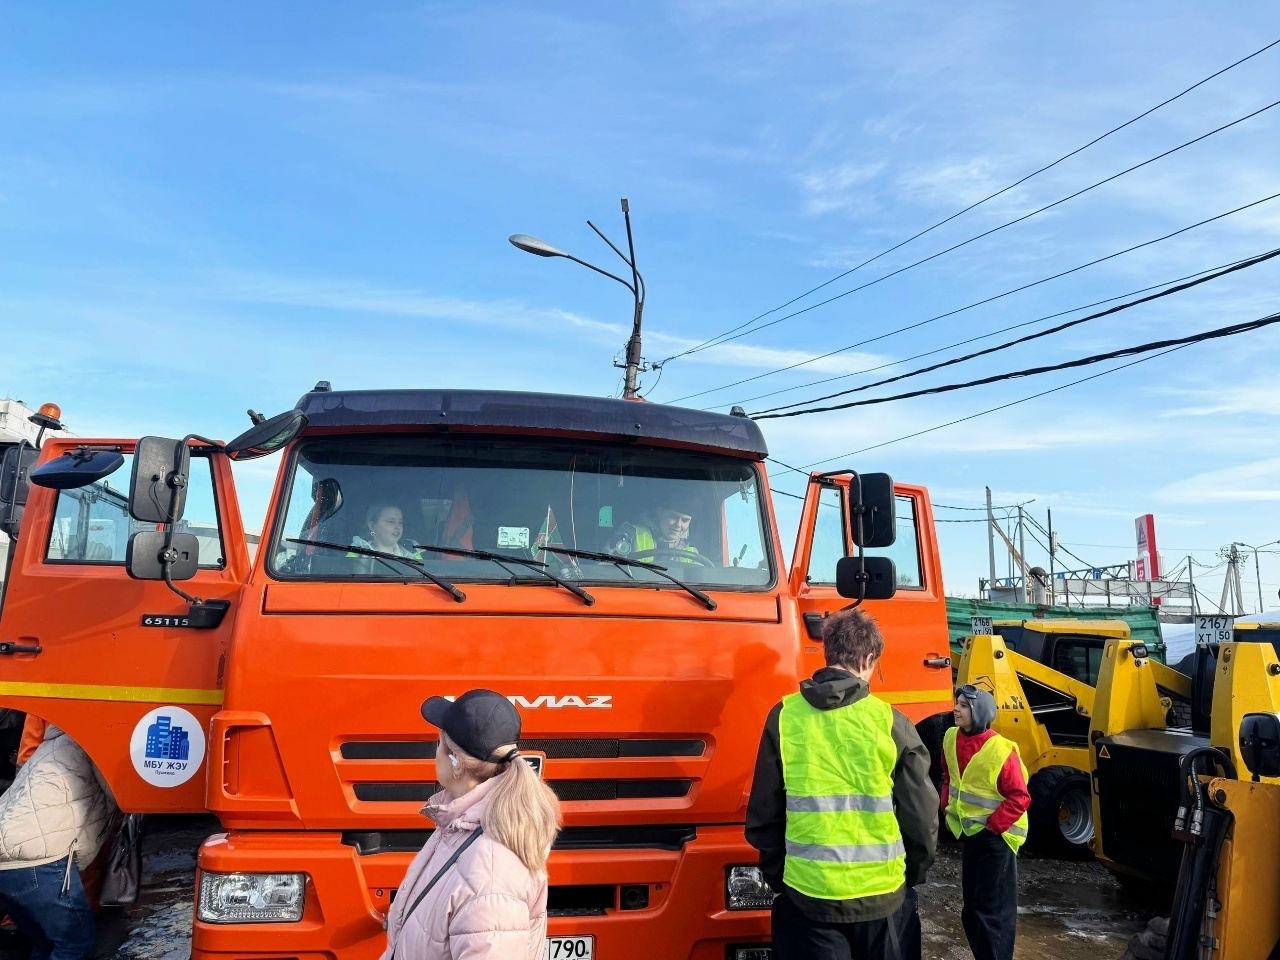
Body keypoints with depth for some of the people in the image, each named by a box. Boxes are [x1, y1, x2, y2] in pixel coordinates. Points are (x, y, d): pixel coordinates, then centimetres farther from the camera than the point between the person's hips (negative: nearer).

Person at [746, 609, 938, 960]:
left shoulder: (785, 716, -6)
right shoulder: (890, 722, -8)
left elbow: (763, 814, -1)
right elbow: (922, 816, -3)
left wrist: (777, 876, 14)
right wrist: (912, 877, 15)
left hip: (808, 894, 0)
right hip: (881, 895, 0)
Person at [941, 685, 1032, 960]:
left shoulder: (1000, 751, -23)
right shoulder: (951, 739, -3)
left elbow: (1019, 797, -17)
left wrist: (992, 825, -17)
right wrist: (949, 810, 5)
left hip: (996, 836, -7)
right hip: (969, 833, 7)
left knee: (993, 908, 0)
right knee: (972, 905, 17)